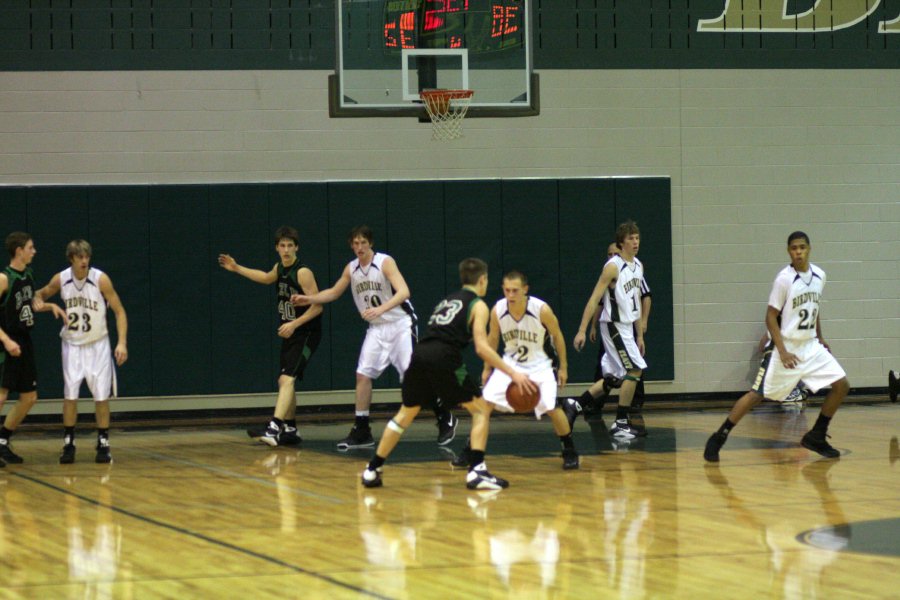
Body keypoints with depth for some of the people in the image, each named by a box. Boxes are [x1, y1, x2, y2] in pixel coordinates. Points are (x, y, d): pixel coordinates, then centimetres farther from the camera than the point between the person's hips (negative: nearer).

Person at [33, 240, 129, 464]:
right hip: (72, 344, 2)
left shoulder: (100, 279, -16)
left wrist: (122, 343, -20)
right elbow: (41, 294, 11)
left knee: (101, 396, -1)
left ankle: (103, 443, 9)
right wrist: (38, 301, -14)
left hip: (98, 344, -2)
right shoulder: (60, 280, -9)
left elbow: (119, 311, -11)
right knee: (70, 395, -2)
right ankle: (68, 443, 8)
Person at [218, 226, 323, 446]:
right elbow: (267, 279, 33)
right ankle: (290, 430, 27)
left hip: (306, 334, -9)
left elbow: (317, 306, -19)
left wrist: (294, 324, -26)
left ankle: (274, 429, -33)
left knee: (287, 379, -21)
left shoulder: (303, 272, -16)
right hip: (289, 334, 9)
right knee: (285, 381, 15)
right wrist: (237, 269, 33)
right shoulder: (280, 268, 8)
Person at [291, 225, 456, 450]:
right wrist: (309, 299, 6)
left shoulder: (385, 262, -16)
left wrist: (380, 309, -41)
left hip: (401, 324, -6)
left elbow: (403, 292, -28)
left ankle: (445, 418, 6)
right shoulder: (351, 269, 4)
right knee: (363, 375, -2)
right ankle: (361, 432, 4)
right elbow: (334, 292, 19)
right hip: (377, 329, 6)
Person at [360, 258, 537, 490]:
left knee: (406, 414, 23)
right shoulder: (478, 305, 9)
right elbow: (482, 348, -3)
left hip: (420, 355, 6)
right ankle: (476, 471, -6)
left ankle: (372, 470, 24)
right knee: (481, 410, 7)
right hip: (443, 359, -6)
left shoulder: (447, 301, 30)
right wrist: (512, 373, -4)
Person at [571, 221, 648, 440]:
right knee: (634, 370, -11)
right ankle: (621, 424, -4)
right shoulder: (613, 267, -15)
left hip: (627, 327, 8)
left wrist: (639, 334, 18)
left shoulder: (638, 266, 11)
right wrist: (582, 331, -21)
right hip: (613, 325, -8)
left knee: (613, 379, 10)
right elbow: (594, 299, -17)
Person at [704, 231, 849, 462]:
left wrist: (820, 338, 18)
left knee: (841, 385, -2)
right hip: (787, 347, -6)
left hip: (811, 346, 6)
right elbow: (770, 316, -14)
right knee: (757, 394, -9)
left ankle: (816, 437, 10)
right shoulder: (784, 278, -16)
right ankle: (718, 438, -1)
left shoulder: (819, 276, 2)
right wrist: (782, 352, -20)